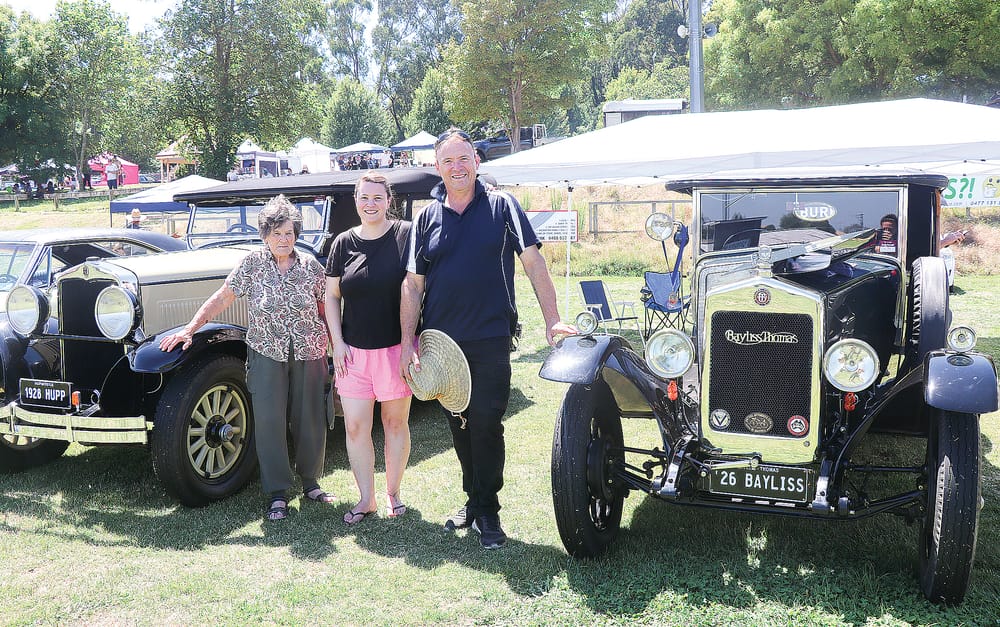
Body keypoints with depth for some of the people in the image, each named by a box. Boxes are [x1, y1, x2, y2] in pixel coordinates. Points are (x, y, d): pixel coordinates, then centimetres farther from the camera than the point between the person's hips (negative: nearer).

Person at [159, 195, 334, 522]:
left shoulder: (310, 265, 1)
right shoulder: (251, 265, -3)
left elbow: (324, 308, 8)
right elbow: (222, 298, 0)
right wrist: (189, 330, -5)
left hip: (308, 352, 2)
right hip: (266, 353, -1)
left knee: (310, 419, 7)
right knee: (268, 422, -2)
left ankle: (310, 482, 25)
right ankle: (277, 493, 7)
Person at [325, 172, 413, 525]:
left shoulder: (406, 235, -4)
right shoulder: (344, 242, 5)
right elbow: (331, 296, 9)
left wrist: (411, 342, -11)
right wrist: (337, 343, 1)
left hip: (395, 347, -3)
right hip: (354, 350, 3)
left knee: (395, 422, 9)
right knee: (355, 427, 3)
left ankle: (393, 493, 24)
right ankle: (366, 499, 17)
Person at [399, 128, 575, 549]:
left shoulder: (501, 206, 1)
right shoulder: (427, 218, 7)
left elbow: (532, 261, -3)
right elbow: (412, 283, 6)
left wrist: (552, 320, -10)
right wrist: (408, 343, -1)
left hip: (490, 340, -3)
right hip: (442, 341, 3)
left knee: (485, 424, -3)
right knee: (458, 424, 13)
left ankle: (487, 510, 11)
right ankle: (473, 498, 30)